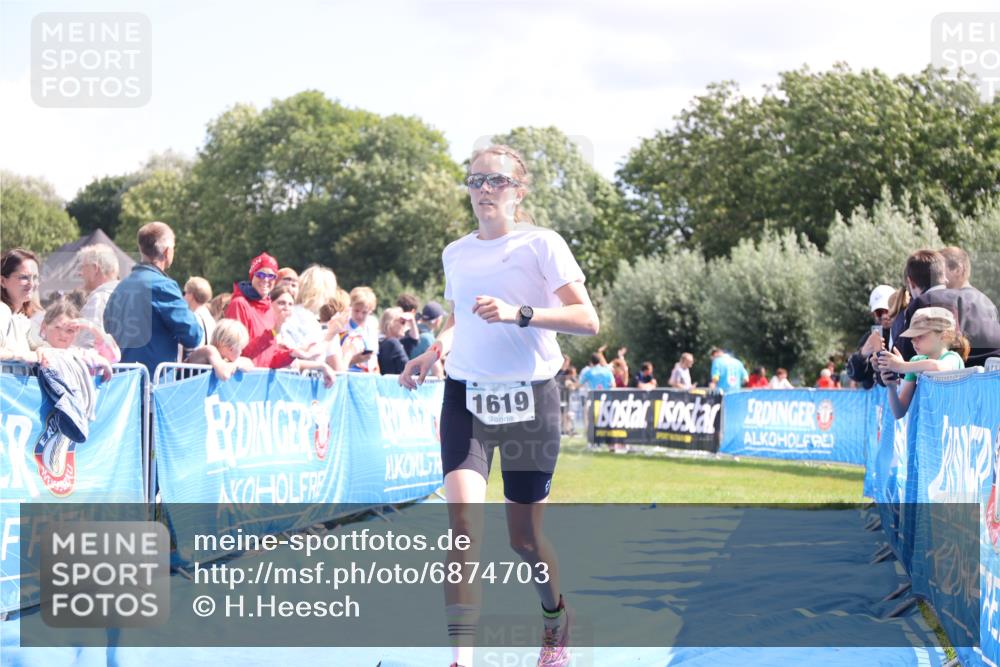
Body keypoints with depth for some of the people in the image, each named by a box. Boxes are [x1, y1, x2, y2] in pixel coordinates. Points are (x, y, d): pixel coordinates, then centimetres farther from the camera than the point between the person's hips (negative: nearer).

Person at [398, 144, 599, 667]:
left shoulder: (542, 245, -5)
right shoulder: (456, 254, 9)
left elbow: (587, 320, -12)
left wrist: (518, 313, -24)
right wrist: (433, 352, 4)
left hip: (529, 400, -3)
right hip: (466, 397, 3)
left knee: (524, 536, 5)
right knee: (463, 516, -18)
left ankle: (556, 618, 37)